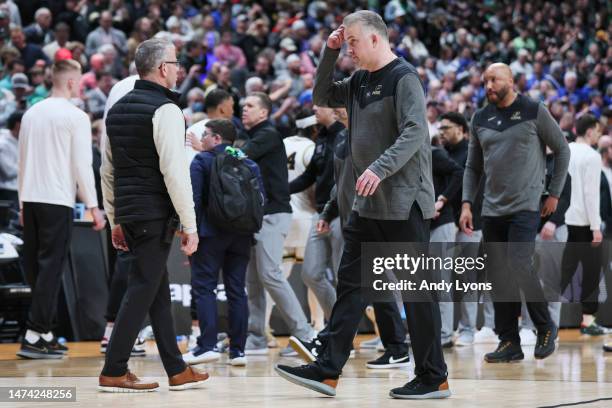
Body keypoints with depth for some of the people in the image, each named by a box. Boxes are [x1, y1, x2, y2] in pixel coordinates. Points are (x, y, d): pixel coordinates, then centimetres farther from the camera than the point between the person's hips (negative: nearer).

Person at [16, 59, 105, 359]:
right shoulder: (75, 116, -6)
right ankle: (34, 336, -9)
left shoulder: (31, 113, 13)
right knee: (51, 267, -5)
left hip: (30, 199, 7)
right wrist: (93, 206, -5)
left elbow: (22, 161, 16)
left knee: (34, 267, 10)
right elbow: (82, 165, -10)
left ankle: (45, 333, 15)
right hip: (58, 200, -6)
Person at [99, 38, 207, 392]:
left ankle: (177, 371, 18)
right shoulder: (165, 110, -12)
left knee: (159, 289, 13)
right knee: (142, 290, -5)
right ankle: (114, 373, -5)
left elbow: (107, 169, 17)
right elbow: (175, 171, -18)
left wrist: (115, 220, 22)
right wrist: (190, 225, -14)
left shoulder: (117, 109, 14)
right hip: (156, 215, -8)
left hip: (128, 214, 9)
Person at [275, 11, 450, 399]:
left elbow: (415, 132, -21)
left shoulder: (404, 77, -12)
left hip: (405, 203, -9)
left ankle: (433, 378, 5)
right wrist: (330, 52, 11)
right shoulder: (360, 81, 13)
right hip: (369, 203, 9)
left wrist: (380, 169, -31)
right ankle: (328, 371, 8)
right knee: (351, 284, 6)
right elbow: (321, 97, 23)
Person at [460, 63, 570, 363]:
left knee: (520, 265, -18)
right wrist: (467, 203, 6)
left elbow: (562, 150, 5)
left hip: (525, 206, -5)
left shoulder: (534, 112, -1)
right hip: (492, 209, 5)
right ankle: (509, 343, 9)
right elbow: (473, 167, 17)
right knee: (497, 276, 2)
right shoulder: (480, 119, 12)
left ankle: (545, 327, 2)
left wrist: (554, 193, 2)